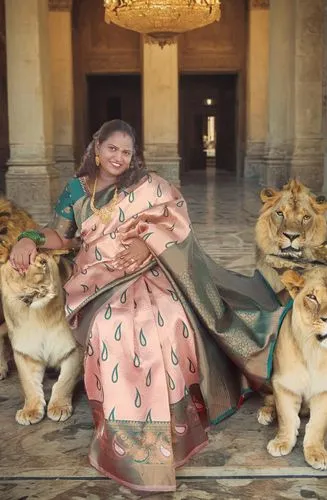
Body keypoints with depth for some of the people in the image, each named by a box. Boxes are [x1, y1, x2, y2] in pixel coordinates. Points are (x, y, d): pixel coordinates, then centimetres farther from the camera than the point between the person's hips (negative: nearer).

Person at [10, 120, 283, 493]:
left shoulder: (147, 184, 8)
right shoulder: (76, 189, 13)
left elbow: (176, 218, 0)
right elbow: (60, 235, 12)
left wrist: (148, 242, -16)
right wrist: (29, 239, -8)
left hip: (146, 276, 0)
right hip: (99, 282, 0)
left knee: (166, 323, -28)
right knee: (111, 330, -28)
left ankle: (169, 424, -9)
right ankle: (125, 434, -14)